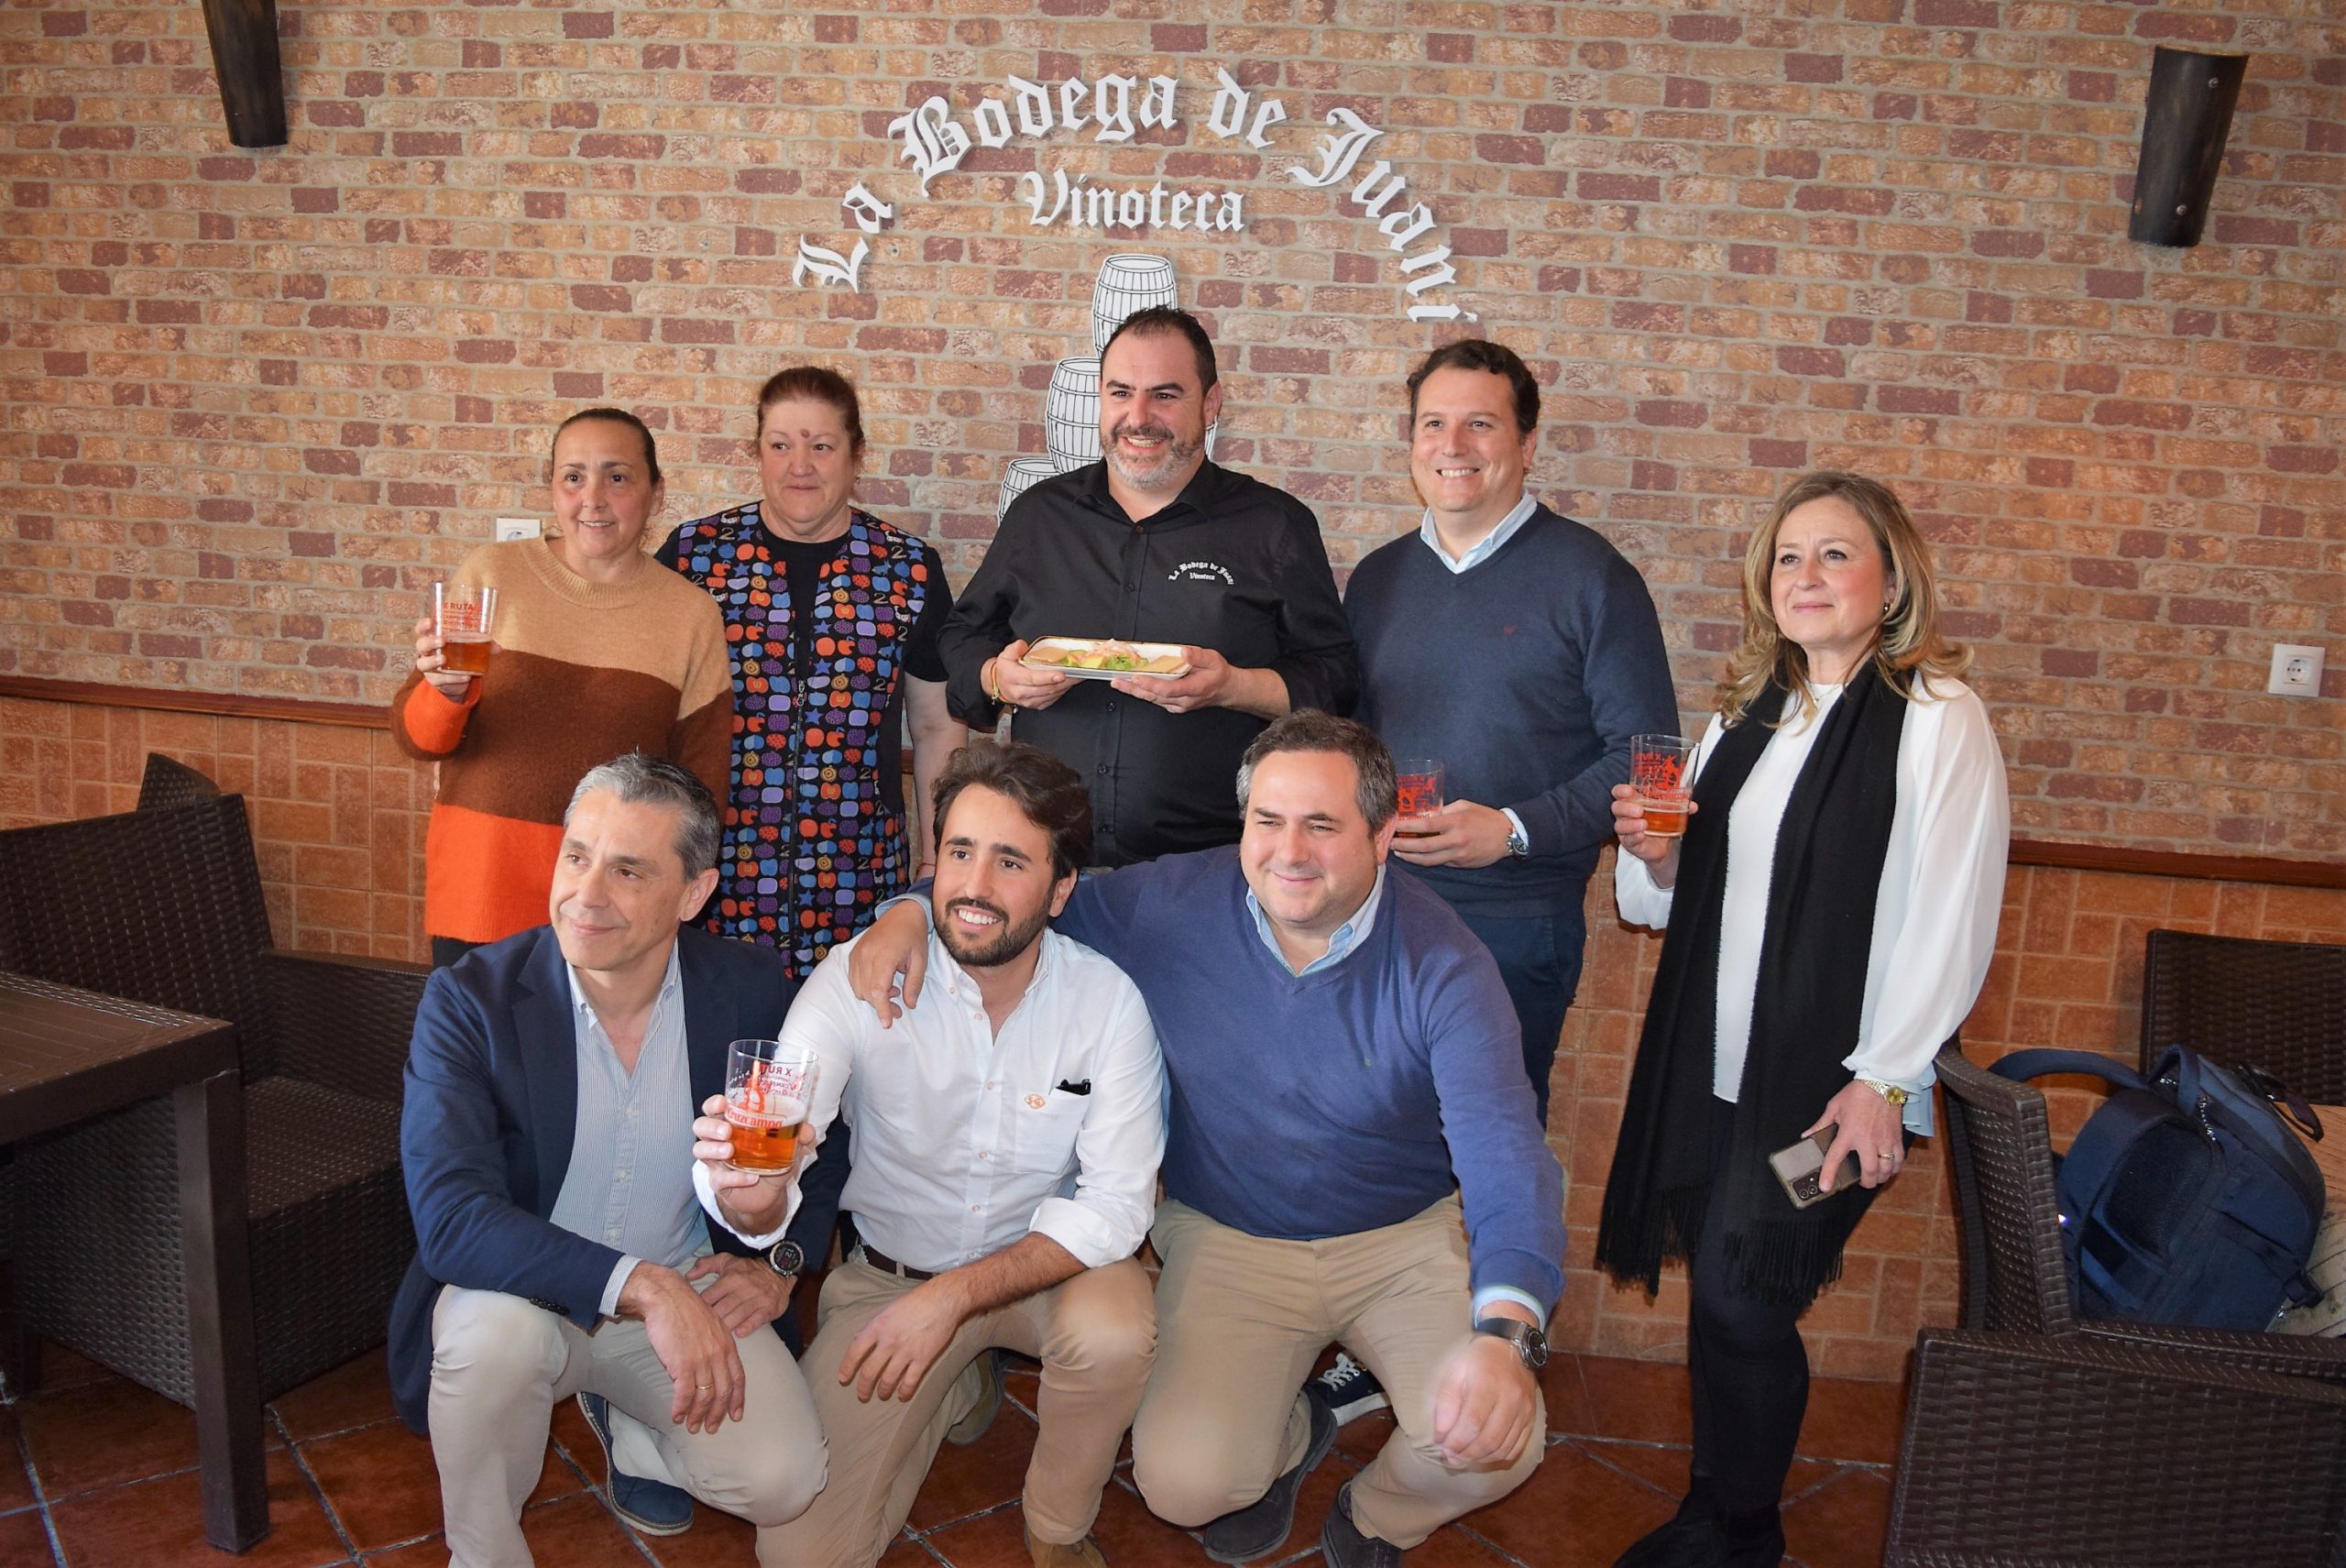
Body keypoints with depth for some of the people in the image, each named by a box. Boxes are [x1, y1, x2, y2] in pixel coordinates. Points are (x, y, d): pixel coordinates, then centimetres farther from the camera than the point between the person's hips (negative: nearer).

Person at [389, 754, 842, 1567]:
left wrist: (782, 1261, -6)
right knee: (495, 1328, -35)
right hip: (526, 1294, -1)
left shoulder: (751, 989, -8)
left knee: (782, 1479, -19)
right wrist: (640, 1285, -38)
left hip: (690, 1296, 2)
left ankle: (625, 1423, 15)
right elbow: (450, 1216, -27)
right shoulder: (469, 998, -15)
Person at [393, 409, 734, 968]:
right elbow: (414, 737, 3)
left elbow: (702, 786, 5)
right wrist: (447, 692, -18)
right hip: (478, 892, 0)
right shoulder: (491, 574, 0)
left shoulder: (692, 616, 0)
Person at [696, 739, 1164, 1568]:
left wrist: (956, 1294, -28)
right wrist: (749, 1193, -54)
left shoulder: (1108, 1001, -17)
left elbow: (1115, 1205, -18)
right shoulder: (858, 978, -19)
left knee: (1115, 1333, -33)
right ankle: (962, 1387, 22)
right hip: (888, 1272, 1)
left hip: (1043, 1267, 0)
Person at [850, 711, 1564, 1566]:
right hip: (1227, 1240, 1)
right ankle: (1287, 1437, 24)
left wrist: (1505, 1331, -48)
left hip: (1406, 1238, -1)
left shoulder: (1441, 963, -19)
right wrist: (912, 909, -19)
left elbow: (1503, 1147, -30)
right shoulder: (1176, 904, -12)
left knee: (1492, 1445, -23)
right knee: (1183, 1482, -17)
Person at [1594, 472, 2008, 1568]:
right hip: (1710, 1065, 6)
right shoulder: (1746, 715, 12)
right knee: (1721, 1294, 10)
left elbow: (1953, 923, -12)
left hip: (1831, 1081, -6)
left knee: (1740, 1299, -4)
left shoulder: (1937, 719, -8)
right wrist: (1657, 857, -4)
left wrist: (1883, 1079, -15)